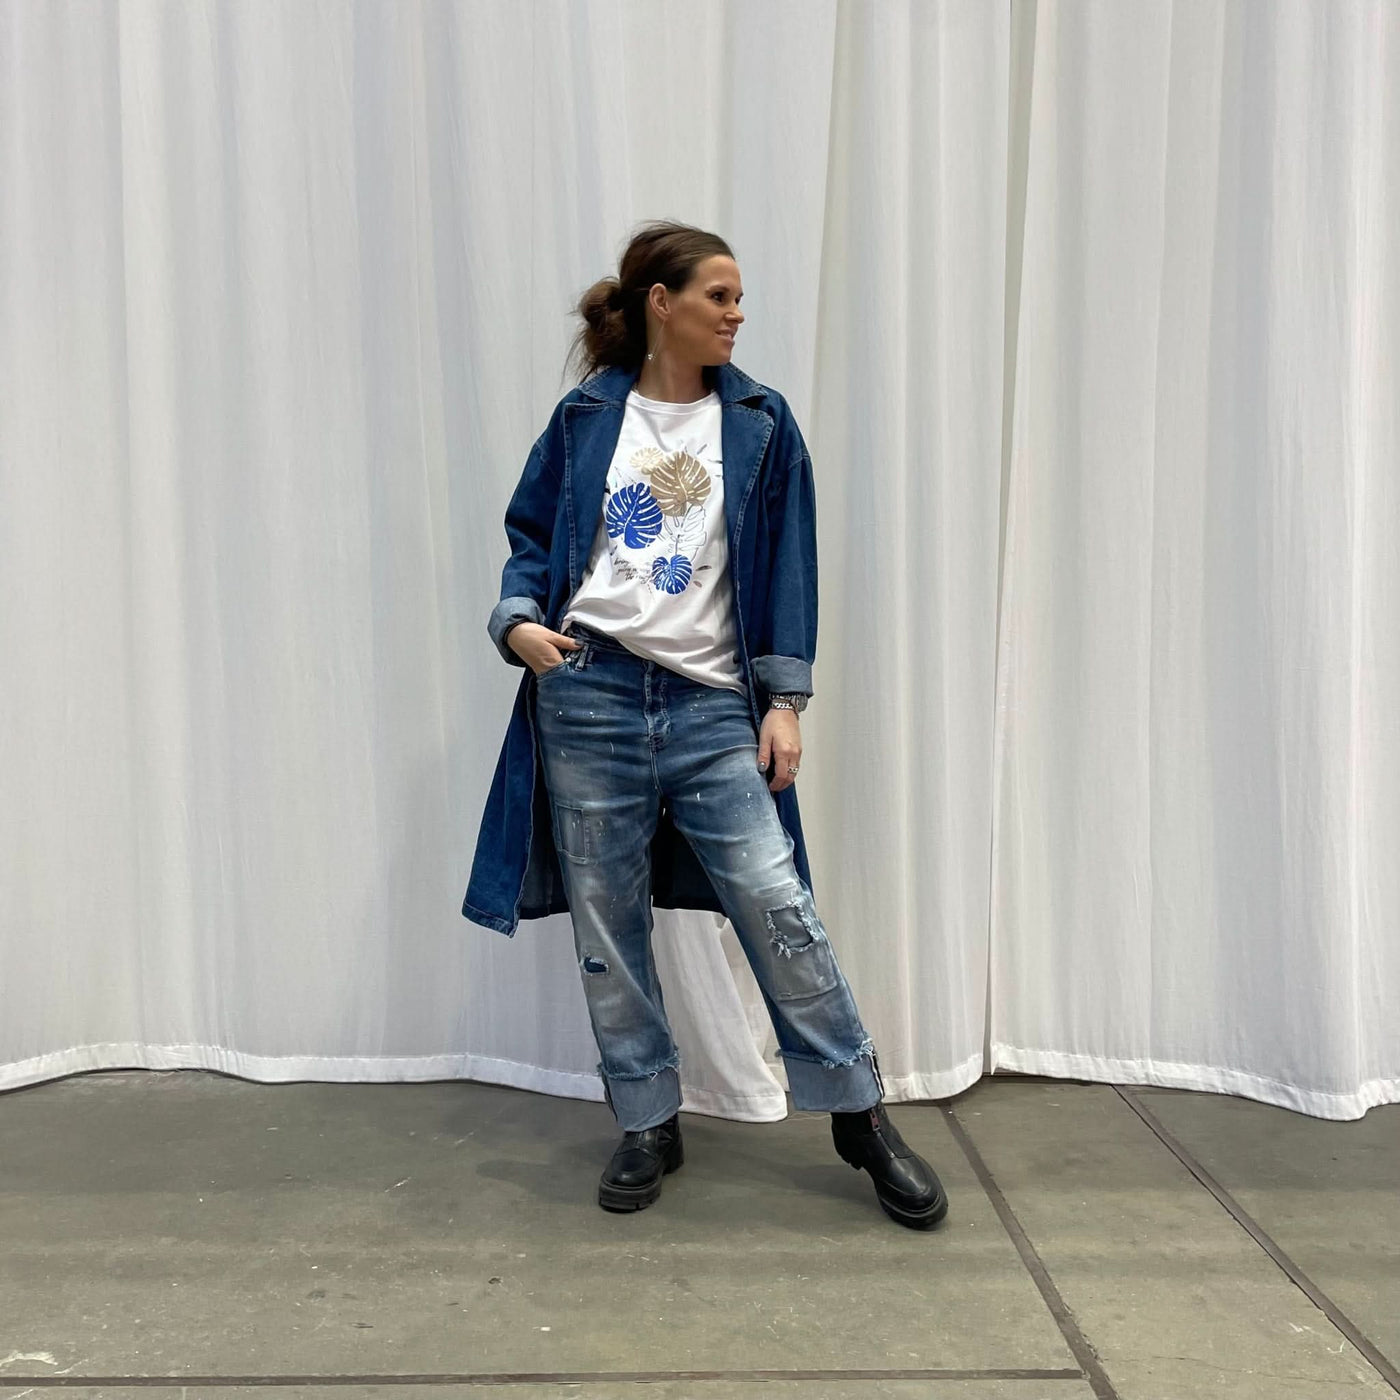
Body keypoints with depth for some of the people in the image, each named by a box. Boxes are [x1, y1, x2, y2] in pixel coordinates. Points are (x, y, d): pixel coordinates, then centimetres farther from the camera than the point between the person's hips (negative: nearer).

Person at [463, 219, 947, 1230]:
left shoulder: (759, 422, 7)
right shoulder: (586, 417, 7)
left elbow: (788, 568, 4)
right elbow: (532, 535, 12)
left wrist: (785, 699, -3)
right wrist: (519, 619, -8)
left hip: (713, 704, -1)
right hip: (588, 696, 1)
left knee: (779, 907, -7)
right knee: (607, 926, 7)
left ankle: (861, 1116, 13)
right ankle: (650, 1125, 25)